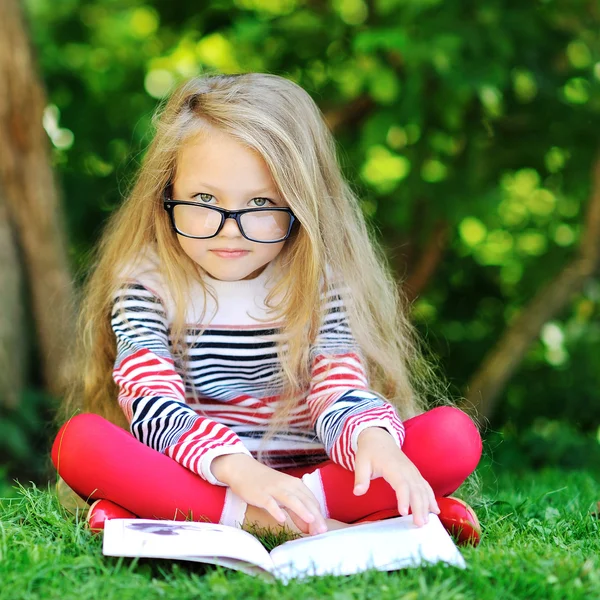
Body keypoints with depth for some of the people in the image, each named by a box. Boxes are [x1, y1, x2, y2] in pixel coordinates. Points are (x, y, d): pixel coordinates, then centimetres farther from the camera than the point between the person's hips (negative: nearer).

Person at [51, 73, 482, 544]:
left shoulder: (319, 287, 2)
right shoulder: (147, 287, -3)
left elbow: (339, 392, -9)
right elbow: (153, 407, -17)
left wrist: (373, 439, -36)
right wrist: (238, 468, -37)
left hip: (301, 481, 2)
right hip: (194, 478, -2)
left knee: (456, 436, -20)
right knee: (78, 440, -29)